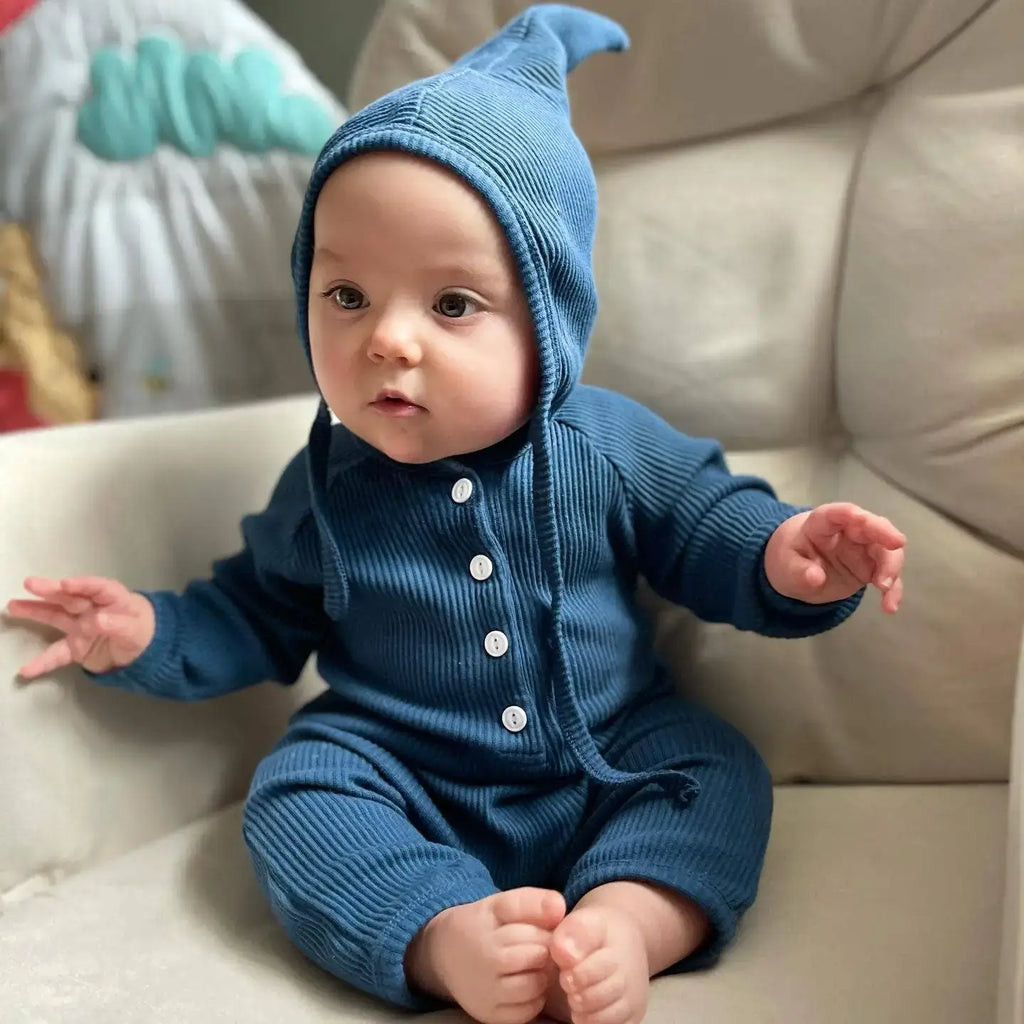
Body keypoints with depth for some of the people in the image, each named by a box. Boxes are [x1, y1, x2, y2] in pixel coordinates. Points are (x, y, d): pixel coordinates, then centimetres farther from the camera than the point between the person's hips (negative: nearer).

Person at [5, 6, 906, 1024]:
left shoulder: (609, 445, -8)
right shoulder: (322, 491, -4)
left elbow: (705, 527, 0)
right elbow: (260, 618, 9)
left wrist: (781, 554, -22)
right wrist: (149, 634, -7)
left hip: (613, 767, 1)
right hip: (408, 796, 0)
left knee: (720, 772, -16)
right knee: (293, 797, -22)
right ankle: (451, 940, -33)